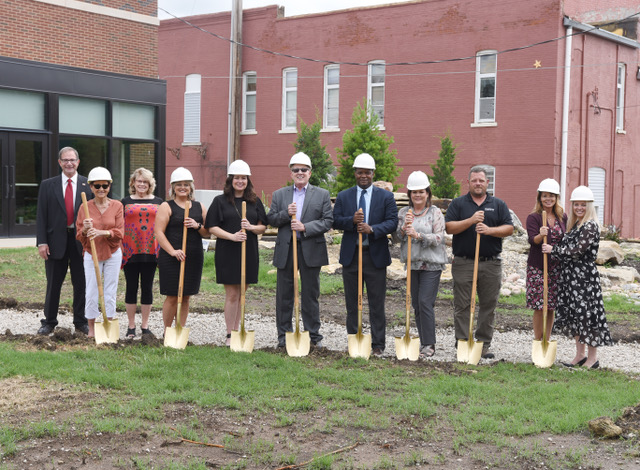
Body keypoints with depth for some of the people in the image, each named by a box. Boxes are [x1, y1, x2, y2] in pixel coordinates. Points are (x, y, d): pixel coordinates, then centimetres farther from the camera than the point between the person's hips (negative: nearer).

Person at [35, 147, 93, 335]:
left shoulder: (88, 185, 3)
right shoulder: (48, 185, 4)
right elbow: (41, 216, 2)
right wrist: (41, 242, -6)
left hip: (81, 240, 0)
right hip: (56, 240, 0)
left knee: (81, 284, 6)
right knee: (53, 284, 8)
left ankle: (80, 322, 17)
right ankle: (49, 321, 20)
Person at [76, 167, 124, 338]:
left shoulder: (117, 205, -2)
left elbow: (120, 232, -6)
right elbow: (79, 235, 0)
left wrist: (102, 232, -23)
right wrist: (85, 230, -22)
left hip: (112, 255, 0)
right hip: (91, 255, 0)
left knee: (110, 293, 4)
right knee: (91, 293, 0)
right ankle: (91, 330, 11)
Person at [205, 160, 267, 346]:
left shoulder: (255, 201, 9)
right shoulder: (220, 201, 0)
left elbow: (263, 227, 10)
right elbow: (212, 228, -4)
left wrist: (251, 227, -12)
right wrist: (232, 236, -18)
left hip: (249, 252, 3)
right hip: (227, 253, -3)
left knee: (240, 294, 11)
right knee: (232, 295, -3)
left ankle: (236, 331, 21)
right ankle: (230, 335, 5)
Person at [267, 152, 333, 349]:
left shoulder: (322, 194, 5)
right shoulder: (279, 194, 11)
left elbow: (328, 221, -3)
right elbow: (271, 220, 6)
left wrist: (305, 227, -14)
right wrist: (285, 213, -13)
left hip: (311, 251, -2)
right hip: (285, 250, 2)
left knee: (310, 294, 5)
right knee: (284, 294, 6)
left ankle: (313, 335, 14)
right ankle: (284, 334, 16)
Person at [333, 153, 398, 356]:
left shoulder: (386, 196, 3)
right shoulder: (343, 196, 8)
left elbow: (392, 222, -5)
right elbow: (335, 221, 1)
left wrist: (372, 229, -21)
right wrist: (352, 220, -18)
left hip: (375, 255, -2)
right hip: (350, 255, 2)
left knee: (377, 303, 1)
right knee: (352, 302, 9)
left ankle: (378, 345, 8)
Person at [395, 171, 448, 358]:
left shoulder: (436, 213, -3)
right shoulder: (403, 213, 9)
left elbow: (438, 238, -10)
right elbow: (396, 237, 7)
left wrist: (418, 235, -22)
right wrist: (404, 229, -13)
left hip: (431, 264, -5)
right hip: (413, 263, 5)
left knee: (425, 302, -12)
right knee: (416, 304, 8)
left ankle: (429, 345, -4)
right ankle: (424, 342, 18)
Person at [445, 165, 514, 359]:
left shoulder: (498, 204, 11)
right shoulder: (458, 203, 7)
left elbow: (509, 228, 3)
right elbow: (449, 227, -3)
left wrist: (489, 230, -14)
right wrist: (471, 220, -15)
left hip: (491, 264, 1)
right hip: (463, 262, -1)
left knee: (488, 305, 4)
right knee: (462, 305, -1)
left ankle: (484, 344, 12)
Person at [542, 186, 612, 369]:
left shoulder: (591, 226, -12)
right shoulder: (574, 224, 15)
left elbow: (577, 250, -19)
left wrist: (553, 249, -12)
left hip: (585, 276, -9)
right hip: (571, 276, 9)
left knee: (587, 314, -4)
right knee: (574, 314, 12)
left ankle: (592, 358, 5)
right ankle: (580, 355, 21)